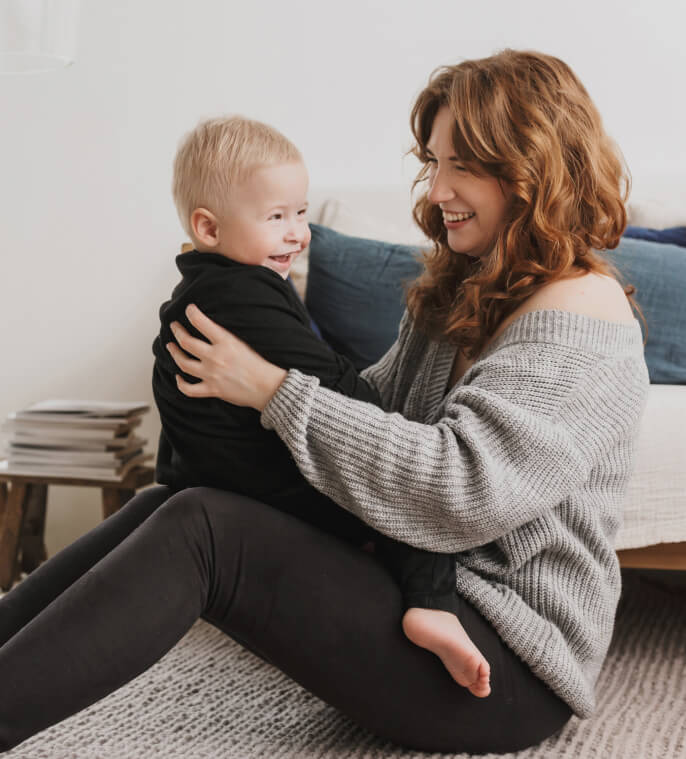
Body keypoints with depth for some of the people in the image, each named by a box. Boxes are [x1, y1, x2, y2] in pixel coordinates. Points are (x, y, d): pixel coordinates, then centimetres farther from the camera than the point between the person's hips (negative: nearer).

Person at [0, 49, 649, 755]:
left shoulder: (580, 316, -17)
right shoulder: (467, 286, 14)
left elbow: (464, 489, -28)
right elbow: (382, 399, 19)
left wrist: (274, 389, -23)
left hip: (507, 666, -9)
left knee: (200, 530, -25)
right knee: (161, 506, -7)